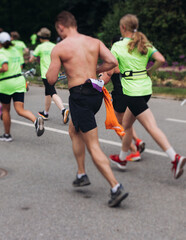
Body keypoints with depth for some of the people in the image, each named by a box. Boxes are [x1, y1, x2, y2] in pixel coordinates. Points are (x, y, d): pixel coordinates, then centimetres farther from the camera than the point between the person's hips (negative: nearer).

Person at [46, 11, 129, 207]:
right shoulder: (94, 42, 7)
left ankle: (116, 188, -13)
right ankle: (81, 175, 30)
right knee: (74, 131, 29)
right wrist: (94, 71, 13)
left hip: (79, 96, -7)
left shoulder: (59, 49, -6)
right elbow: (112, 62, -3)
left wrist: (53, 66, 15)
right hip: (96, 93, 7)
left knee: (93, 146, -5)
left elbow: (51, 80, -6)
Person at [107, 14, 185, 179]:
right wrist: (149, 72, 11)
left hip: (132, 92, -7)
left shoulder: (118, 46, -6)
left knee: (151, 127, -10)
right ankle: (122, 157, 31)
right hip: (146, 88, 7)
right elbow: (161, 60, -4)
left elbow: (110, 70, -10)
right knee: (126, 123, 21)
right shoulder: (144, 44, 8)